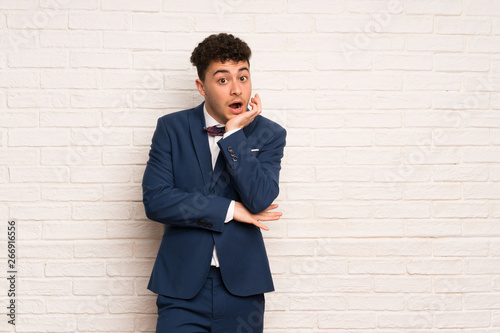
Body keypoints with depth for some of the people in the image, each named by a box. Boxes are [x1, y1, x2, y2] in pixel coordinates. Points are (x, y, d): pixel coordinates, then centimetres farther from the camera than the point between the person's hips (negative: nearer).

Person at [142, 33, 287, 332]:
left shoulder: (269, 134, 2)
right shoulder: (172, 128, 1)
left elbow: (260, 201, -13)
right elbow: (155, 200, -9)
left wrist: (233, 133, -14)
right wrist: (230, 210, -10)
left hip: (241, 287, 1)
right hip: (182, 286, -1)